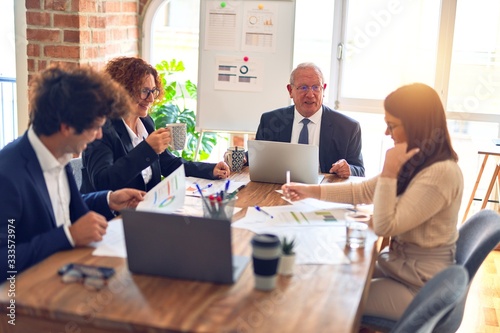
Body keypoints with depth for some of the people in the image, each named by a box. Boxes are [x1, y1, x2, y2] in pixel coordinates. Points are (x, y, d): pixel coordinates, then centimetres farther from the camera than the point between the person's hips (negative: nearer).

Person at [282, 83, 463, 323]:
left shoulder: (441, 173, -27)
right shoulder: (418, 162, 2)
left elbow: (385, 227, -25)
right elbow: (364, 191, 10)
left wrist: (388, 171, -24)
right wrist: (312, 191, 7)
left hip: (417, 287, -8)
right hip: (400, 263, 8)